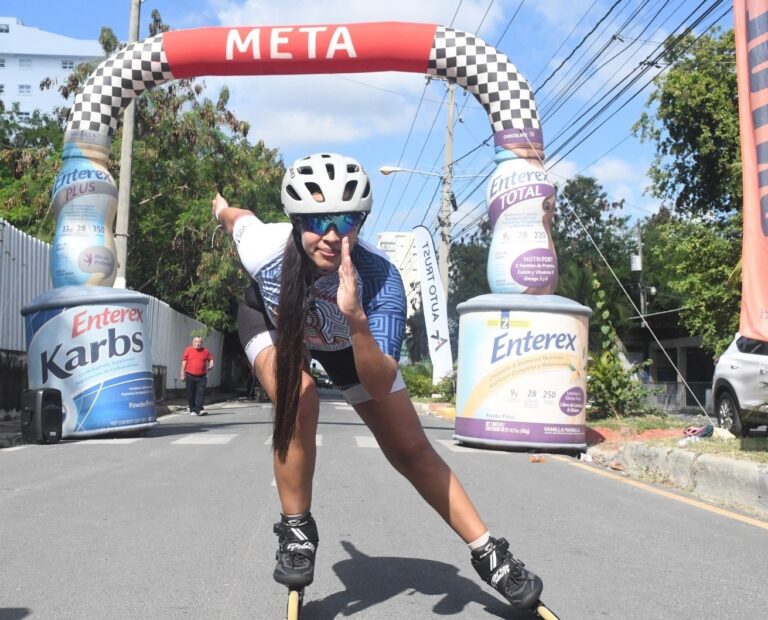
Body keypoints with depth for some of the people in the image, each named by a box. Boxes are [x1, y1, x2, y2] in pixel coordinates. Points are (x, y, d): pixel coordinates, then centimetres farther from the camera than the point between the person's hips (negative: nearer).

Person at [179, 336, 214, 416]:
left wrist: (211, 365, 1)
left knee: (201, 393, -11)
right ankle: (192, 410, 13)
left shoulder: (205, 351, 9)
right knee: (191, 394, 4)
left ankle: (199, 409, -15)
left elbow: (211, 359, 23)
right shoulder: (188, 350, 5)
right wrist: (182, 374, 1)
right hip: (190, 376, 0)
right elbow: (184, 362, 5)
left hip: (201, 377, 0)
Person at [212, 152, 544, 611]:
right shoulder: (265, 248, -38)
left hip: (348, 341, 0)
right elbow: (239, 217, -12)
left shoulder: (380, 279, -41)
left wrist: (355, 319, -60)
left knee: (411, 449, -2)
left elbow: (380, 387, -45)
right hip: (270, 319, 0)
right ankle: (297, 531, -7)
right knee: (298, 403, -31)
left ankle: (489, 554, 10)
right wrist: (222, 210, 11)